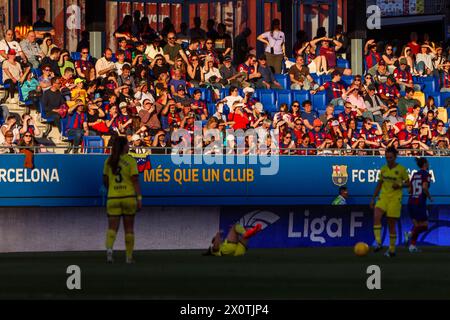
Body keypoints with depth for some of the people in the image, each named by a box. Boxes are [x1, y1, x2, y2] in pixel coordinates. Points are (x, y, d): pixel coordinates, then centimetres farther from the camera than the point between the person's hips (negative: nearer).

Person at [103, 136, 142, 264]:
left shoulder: (109, 161, 5)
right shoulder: (130, 161, -5)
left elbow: (105, 181, 12)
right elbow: (135, 181, -12)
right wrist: (139, 199, -13)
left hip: (113, 199, 2)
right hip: (129, 197, -2)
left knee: (112, 228, -2)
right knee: (129, 228, 13)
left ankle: (109, 249, -31)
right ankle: (129, 257, 15)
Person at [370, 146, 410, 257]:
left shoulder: (401, 169, -4)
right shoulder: (383, 169, 8)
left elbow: (408, 183, 3)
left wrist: (400, 185, -17)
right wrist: (373, 199, 13)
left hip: (395, 198, -3)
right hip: (383, 197, 3)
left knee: (392, 224, 1)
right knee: (376, 216, -24)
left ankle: (392, 250, 15)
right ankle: (378, 243, -25)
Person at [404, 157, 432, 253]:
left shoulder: (414, 175, 14)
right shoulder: (426, 174, -6)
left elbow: (410, 190, 12)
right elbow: (424, 187, -20)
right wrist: (429, 197, -5)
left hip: (410, 202, 7)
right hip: (420, 203, -7)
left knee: (417, 226, 13)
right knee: (424, 226, 4)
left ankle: (412, 245, 2)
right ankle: (410, 234, -19)